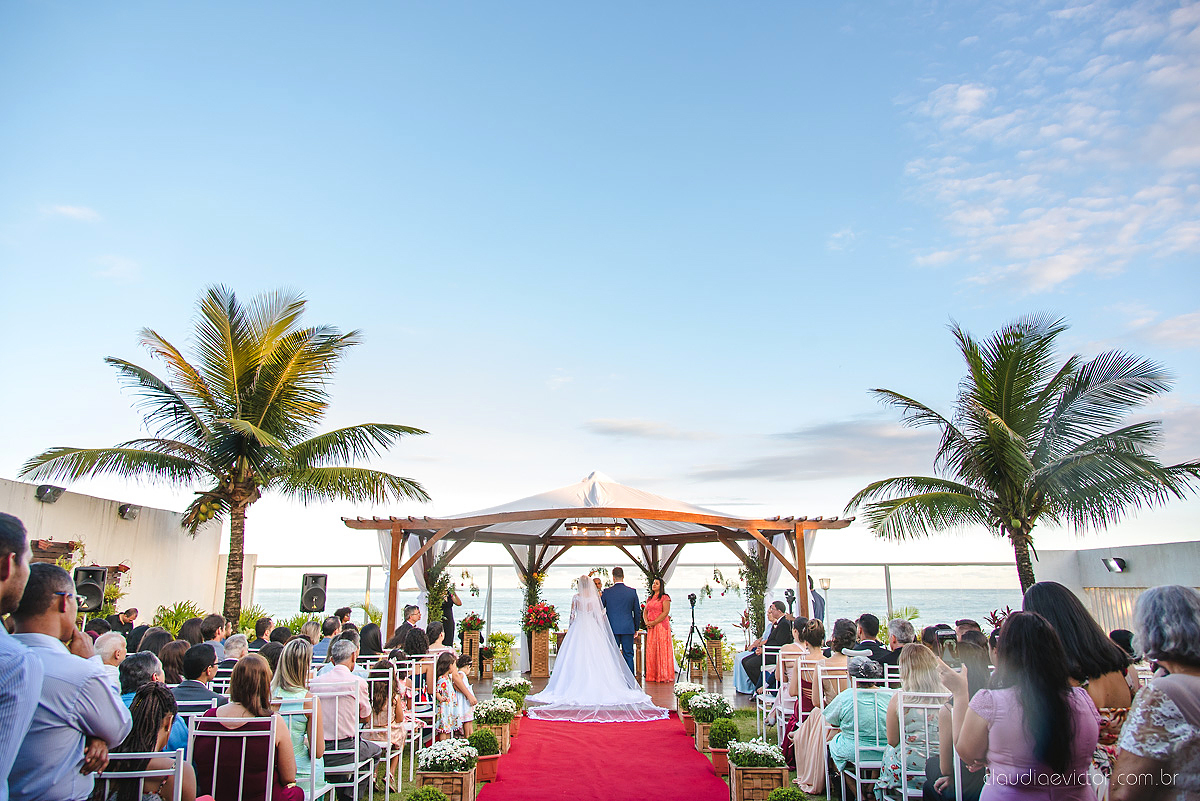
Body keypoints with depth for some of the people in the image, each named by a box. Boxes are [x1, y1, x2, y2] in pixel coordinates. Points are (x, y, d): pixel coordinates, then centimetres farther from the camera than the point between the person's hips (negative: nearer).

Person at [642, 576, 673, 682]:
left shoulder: (665, 597, -3)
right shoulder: (649, 599, 18)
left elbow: (666, 612, -11)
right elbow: (645, 612, 17)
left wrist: (654, 622, -14)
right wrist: (646, 622, -3)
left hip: (661, 626, -6)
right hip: (651, 628, 6)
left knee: (662, 650, -6)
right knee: (651, 650, 4)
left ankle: (663, 675, -1)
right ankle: (652, 675, 10)